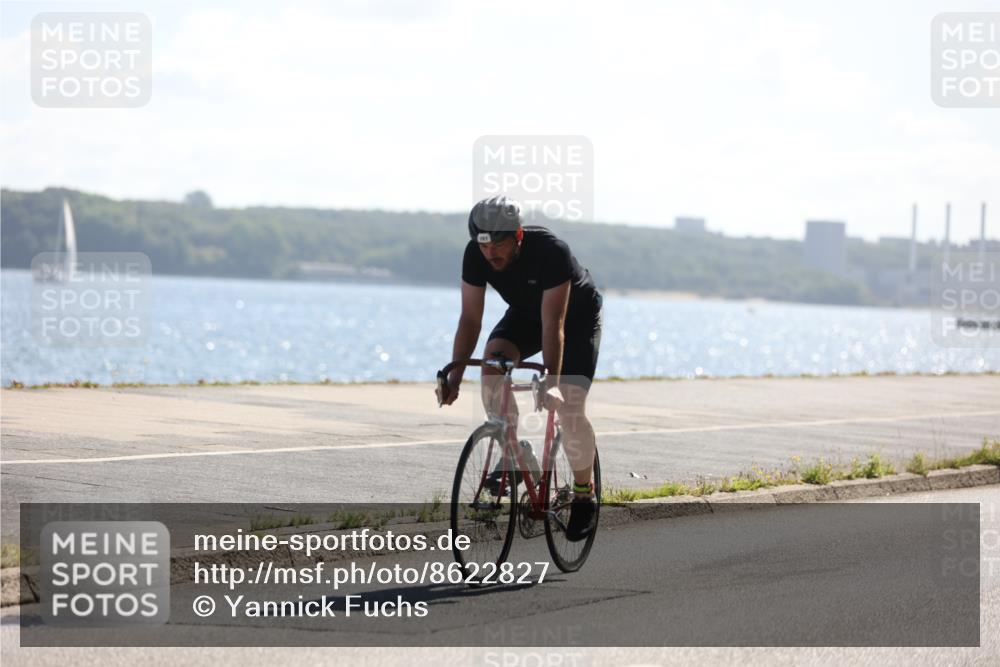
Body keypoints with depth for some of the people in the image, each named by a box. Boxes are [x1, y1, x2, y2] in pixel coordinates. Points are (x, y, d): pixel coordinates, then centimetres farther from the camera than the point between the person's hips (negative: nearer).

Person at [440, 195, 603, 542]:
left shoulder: (551, 251, -38)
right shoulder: (476, 255, -24)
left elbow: (553, 325, -40)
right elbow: (470, 319, -20)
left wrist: (551, 382, -47)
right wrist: (454, 376, -29)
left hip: (578, 316, -4)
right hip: (525, 312, 4)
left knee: (568, 406, -17)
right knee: (492, 364, -26)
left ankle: (584, 495, 2)